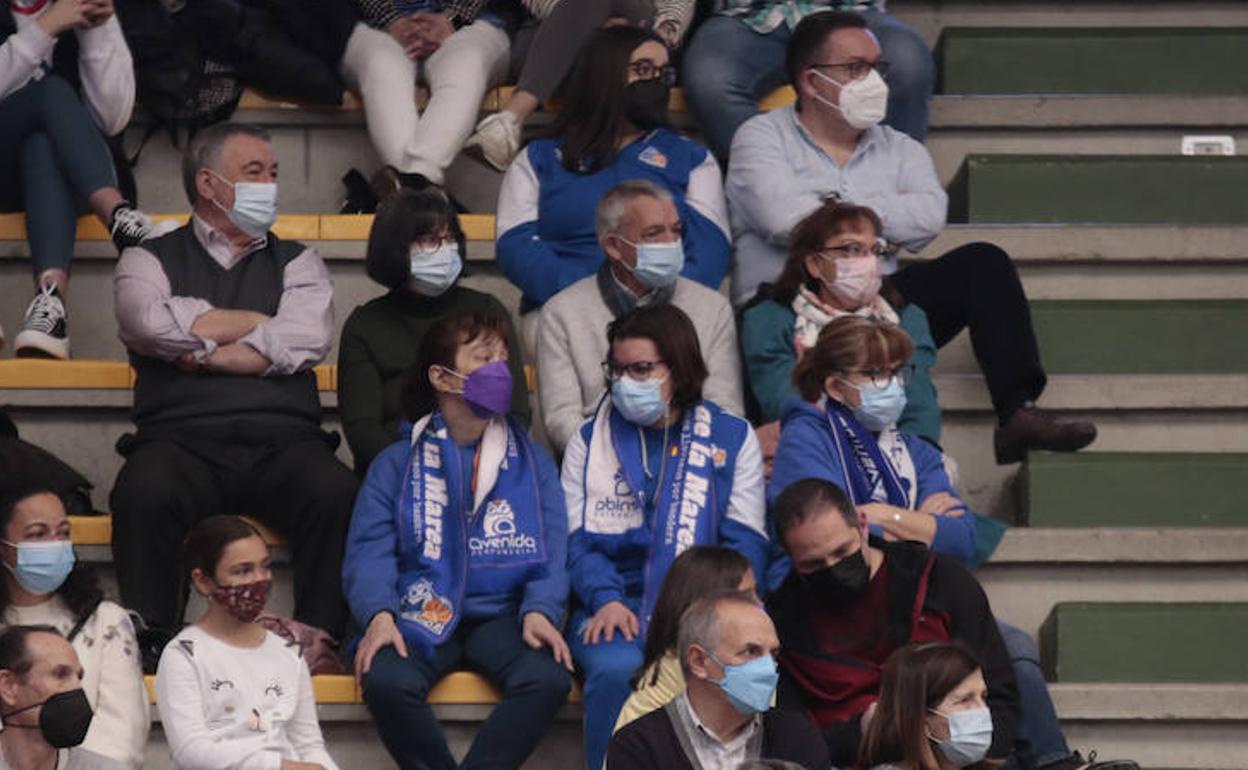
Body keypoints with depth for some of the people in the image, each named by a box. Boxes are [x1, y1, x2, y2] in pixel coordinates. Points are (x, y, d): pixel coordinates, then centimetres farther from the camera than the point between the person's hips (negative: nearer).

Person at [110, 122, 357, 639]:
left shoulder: (296, 263, 23)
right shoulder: (150, 260, 19)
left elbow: (306, 343, 2)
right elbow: (157, 324, -5)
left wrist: (202, 352, 0)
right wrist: (262, 323, 4)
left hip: (284, 446, 1)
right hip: (182, 441, -1)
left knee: (338, 497, -32)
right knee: (144, 496, -35)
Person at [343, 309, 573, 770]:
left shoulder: (532, 463, 15)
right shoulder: (396, 464, 11)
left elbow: (551, 554, 7)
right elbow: (369, 553, 2)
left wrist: (539, 610, -14)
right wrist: (378, 614, -19)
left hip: (500, 615, 1)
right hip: (420, 614, -1)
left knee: (548, 678, -32)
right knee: (386, 680, -34)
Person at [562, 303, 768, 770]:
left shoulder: (732, 438, 11)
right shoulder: (590, 441, 14)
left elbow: (746, 541, 4)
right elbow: (577, 539, 6)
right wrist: (606, 599, -14)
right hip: (615, 604, 1)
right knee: (616, 669, -34)